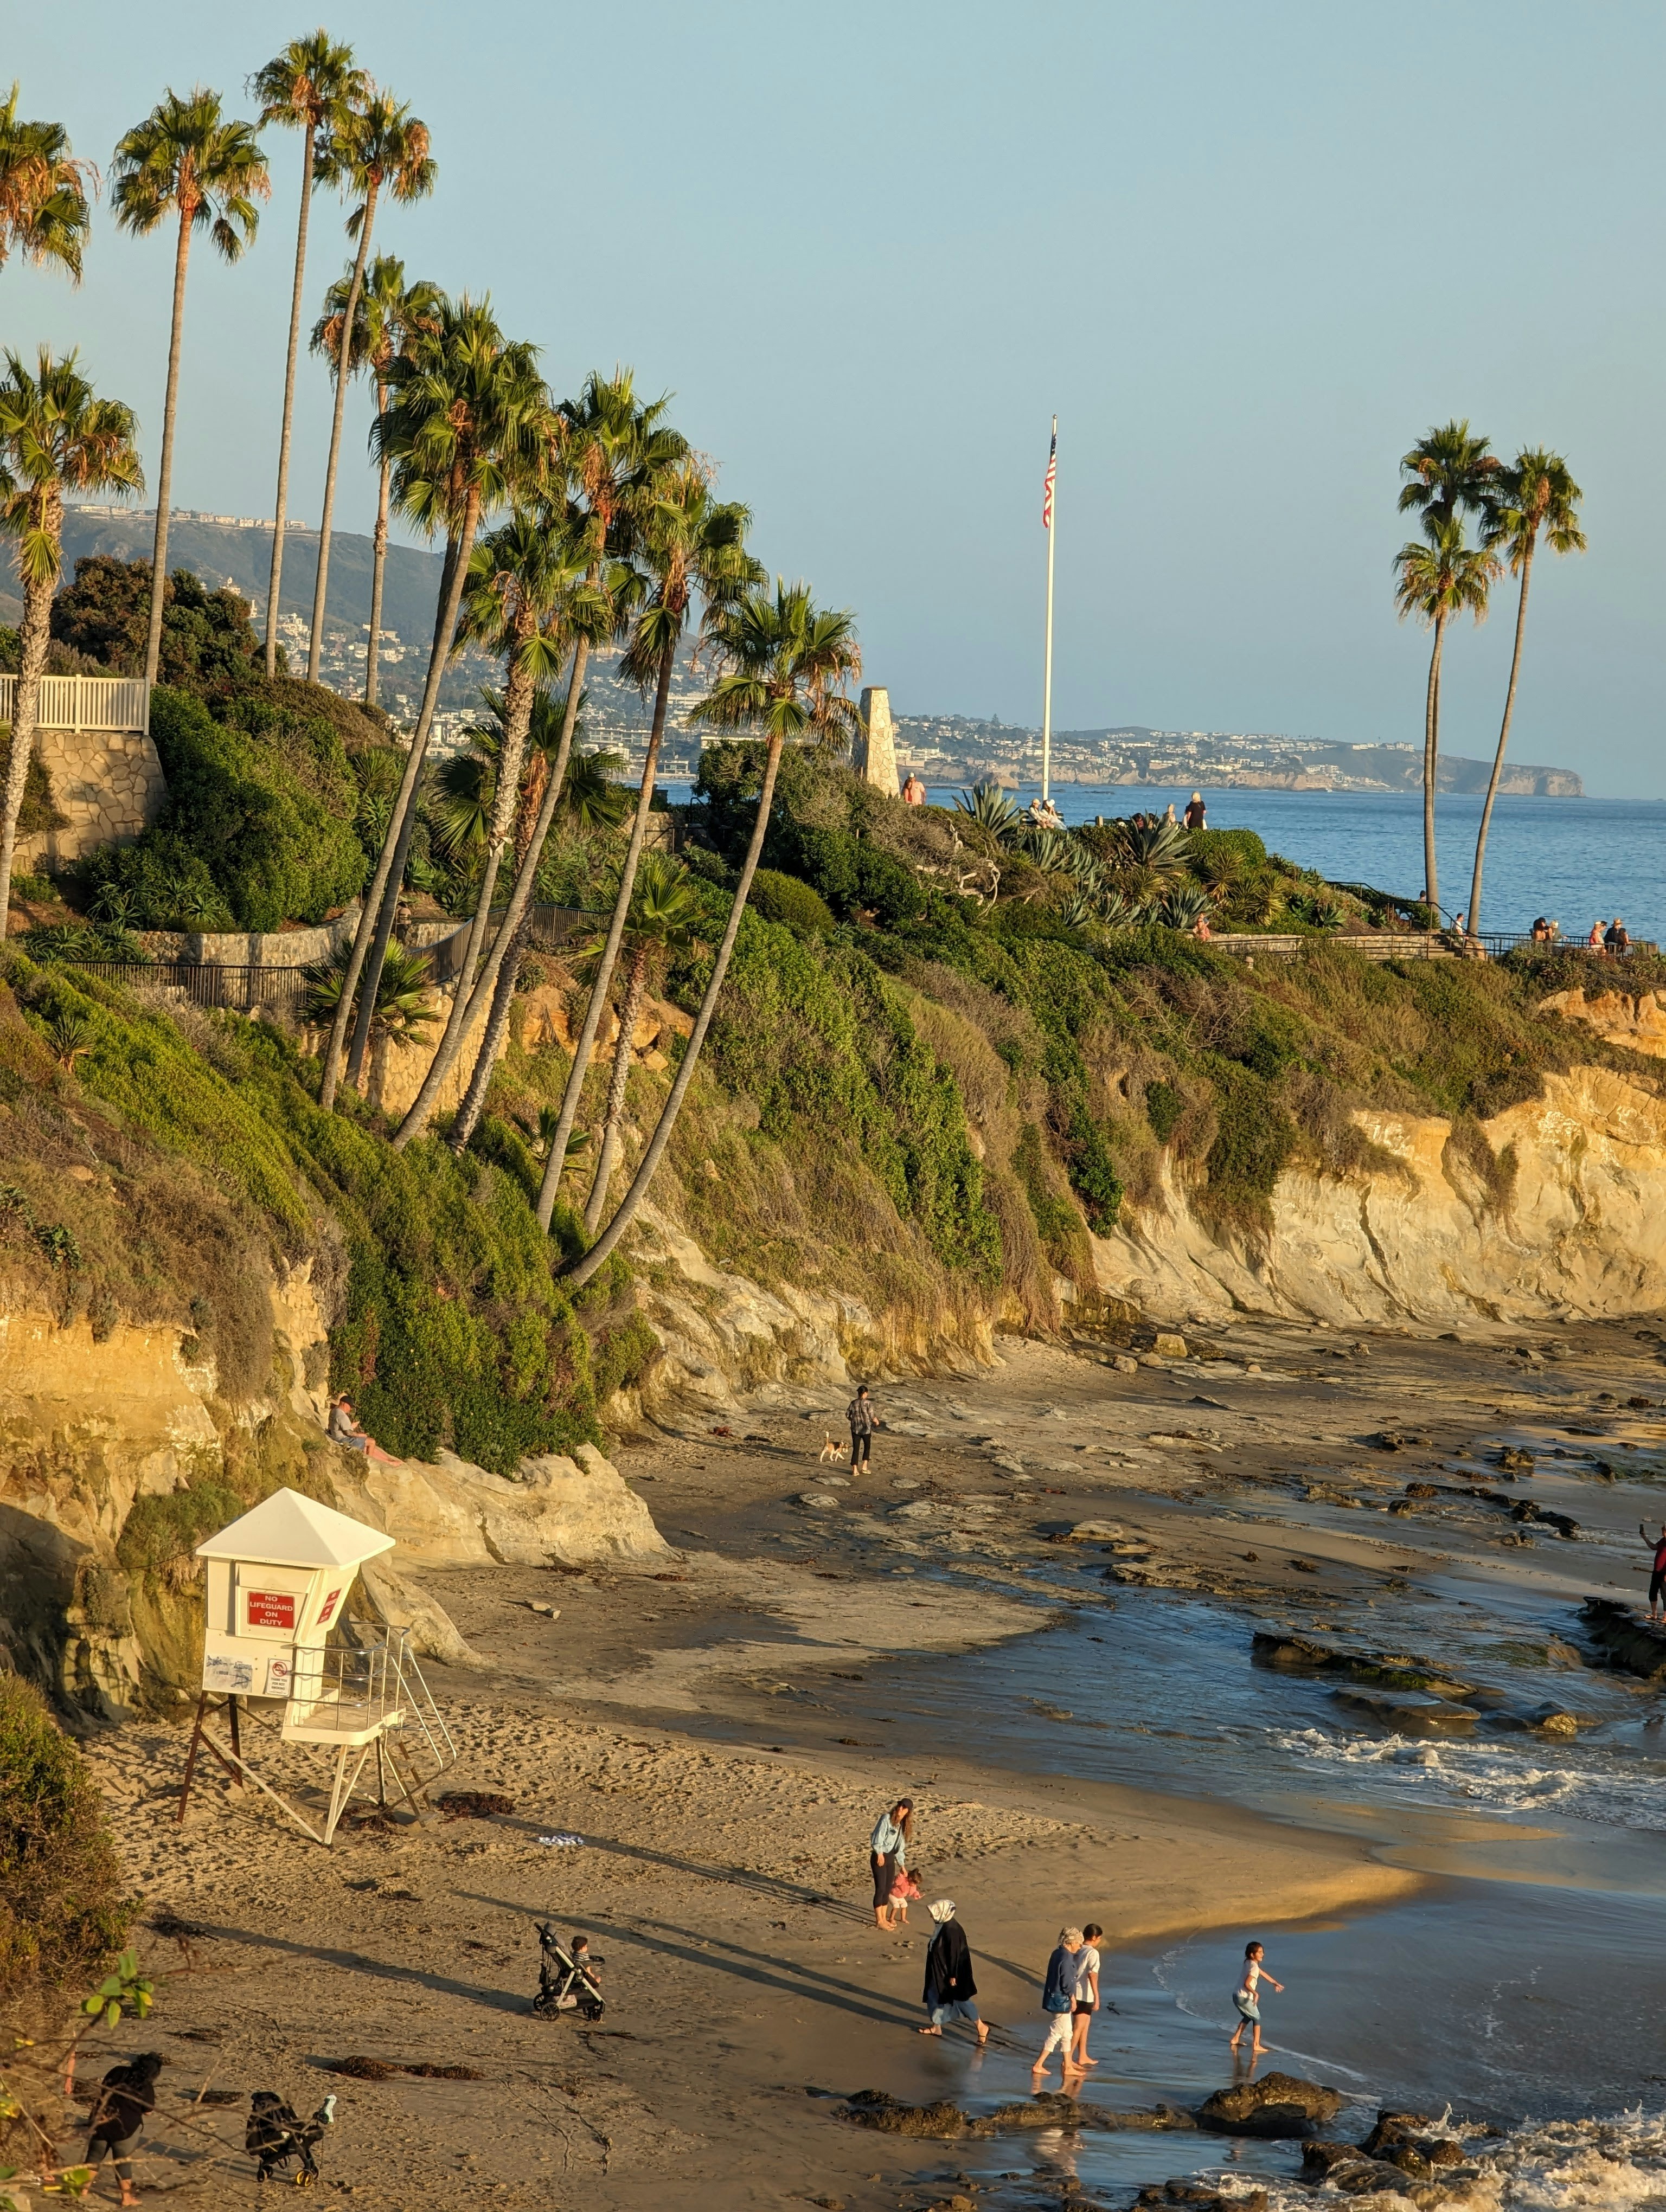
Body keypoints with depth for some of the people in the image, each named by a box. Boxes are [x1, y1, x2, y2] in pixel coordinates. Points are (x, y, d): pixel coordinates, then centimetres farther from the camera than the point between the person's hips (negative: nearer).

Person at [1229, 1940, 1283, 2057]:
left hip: (1237, 1995, 9)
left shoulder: (1248, 1963, 10)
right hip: (1245, 1998, -9)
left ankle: (1236, 2039, 33)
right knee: (1257, 2019, 4)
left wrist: (1276, 1983, 30)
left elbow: (1263, 1973, 22)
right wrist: (1255, 1993, -38)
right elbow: (1247, 1984, -26)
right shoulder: (1254, 1968, -19)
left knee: (1247, 2017, 28)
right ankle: (1256, 2045, -2)